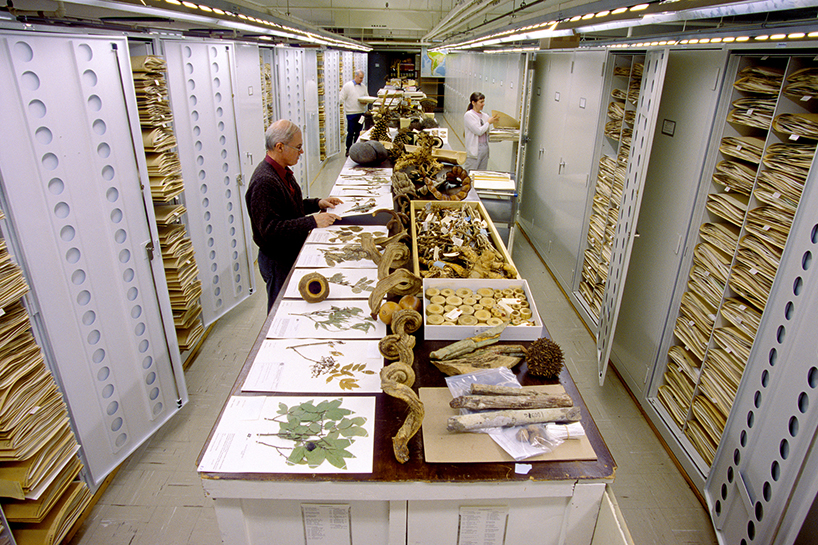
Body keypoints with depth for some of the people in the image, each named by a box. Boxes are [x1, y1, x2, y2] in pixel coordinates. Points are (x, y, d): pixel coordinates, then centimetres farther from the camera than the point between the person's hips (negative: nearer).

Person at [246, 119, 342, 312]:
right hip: (278, 262, -9)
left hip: (292, 253, 9)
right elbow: (270, 229, -31)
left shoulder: (282, 171, 6)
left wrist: (317, 203, 5)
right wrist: (312, 222, -32)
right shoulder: (264, 182, -27)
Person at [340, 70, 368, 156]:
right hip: (351, 113, -5)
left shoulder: (363, 86, 12)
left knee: (358, 132, 10)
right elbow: (342, 99, -4)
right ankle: (348, 150, 8)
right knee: (350, 133, -2)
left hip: (361, 112, 5)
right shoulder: (347, 86, -3)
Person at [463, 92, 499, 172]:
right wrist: (489, 122, -5)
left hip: (485, 147, 7)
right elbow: (479, 131, -15)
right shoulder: (468, 115, -7)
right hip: (474, 149, -7)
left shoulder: (485, 116, 13)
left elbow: (488, 132, 14)